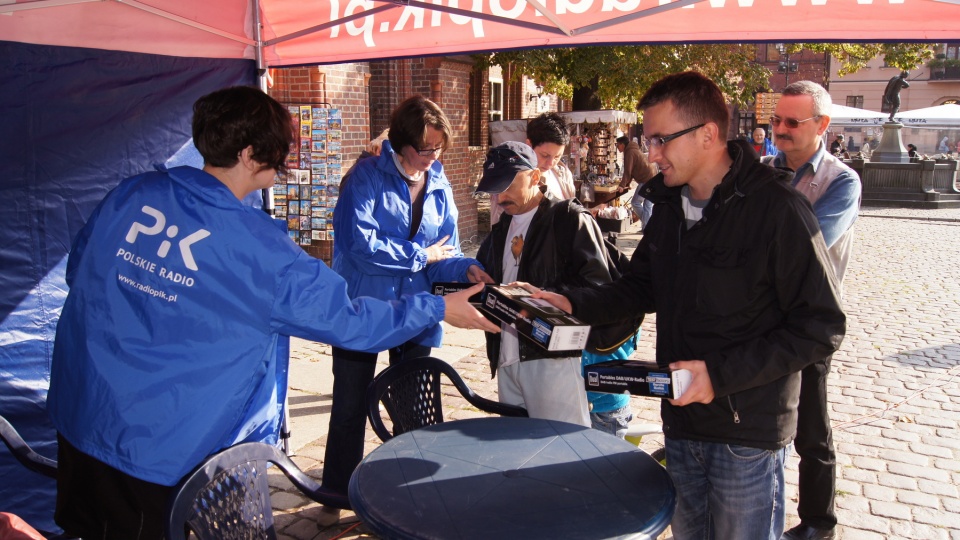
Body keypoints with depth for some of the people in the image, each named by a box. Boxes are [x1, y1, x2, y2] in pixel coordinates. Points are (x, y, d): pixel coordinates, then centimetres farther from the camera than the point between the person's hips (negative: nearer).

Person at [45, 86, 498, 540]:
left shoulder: (131, 193, -5)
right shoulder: (257, 248, -20)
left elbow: (79, 273, 10)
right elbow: (349, 321, -13)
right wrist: (439, 308, -2)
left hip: (77, 418, 6)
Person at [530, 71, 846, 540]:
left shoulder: (778, 209, -19)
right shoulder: (669, 203, 4)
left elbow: (821, 328, -17)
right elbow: (642, 285, 14)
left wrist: (721, 374, -23)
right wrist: (573, 304, -2)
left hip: (747, 432, -6)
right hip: (681, 420, 7)